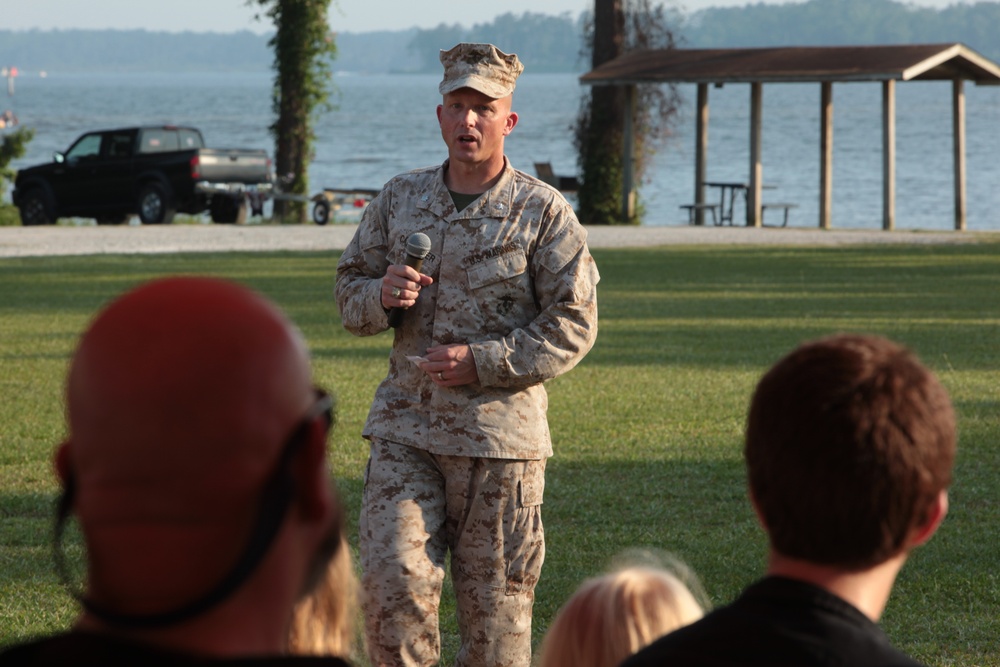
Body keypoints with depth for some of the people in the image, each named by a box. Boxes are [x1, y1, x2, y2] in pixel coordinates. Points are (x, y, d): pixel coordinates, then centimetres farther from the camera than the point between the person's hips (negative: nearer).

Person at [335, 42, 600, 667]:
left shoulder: (544, 212, -2)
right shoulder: (399, 199, 10)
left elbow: (573, 326, -5)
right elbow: (349, 290, 17)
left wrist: (482, 362, -16)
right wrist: (381, 297, -8)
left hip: (499, 429, -3)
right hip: (404, 426, 3)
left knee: (495, 595, 3)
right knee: (393, 578, -11)